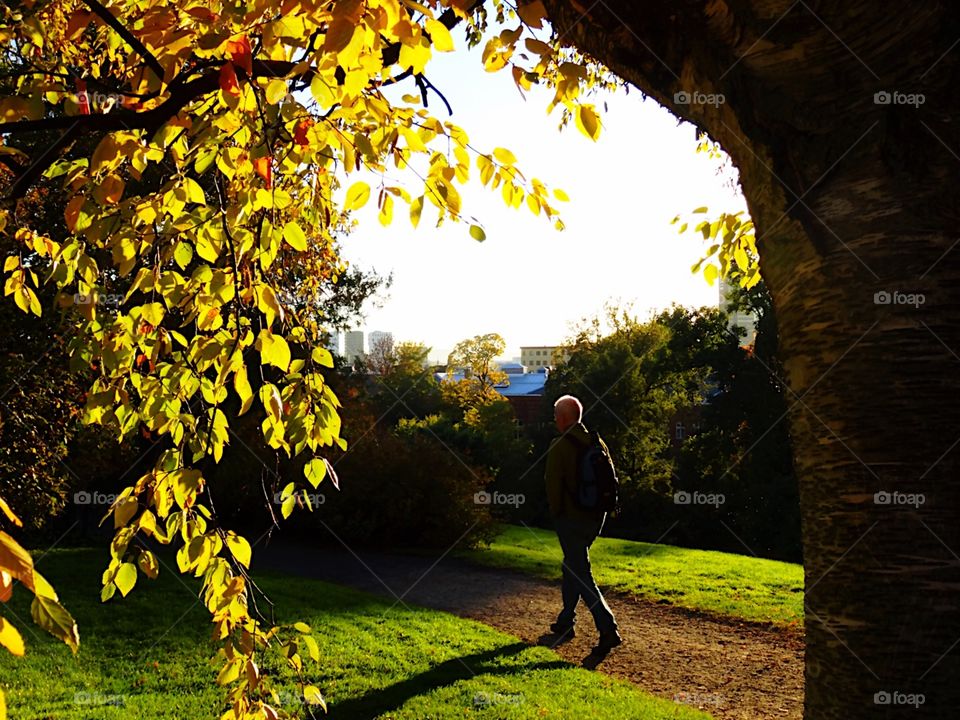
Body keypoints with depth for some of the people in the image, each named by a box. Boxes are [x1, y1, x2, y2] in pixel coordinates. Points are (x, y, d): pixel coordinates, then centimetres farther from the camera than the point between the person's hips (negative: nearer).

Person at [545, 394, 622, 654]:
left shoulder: (560, 446, -15)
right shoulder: (597, 443, 6)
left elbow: (553, 484, -15)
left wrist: (556, 513, -1)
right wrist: (601, 506, 16)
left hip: (570, 517, -7)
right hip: (595, 516, 7)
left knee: (581, 574, -5)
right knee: (573, 566, 21)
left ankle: (608, 629, -15)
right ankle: (566, 621, 31)